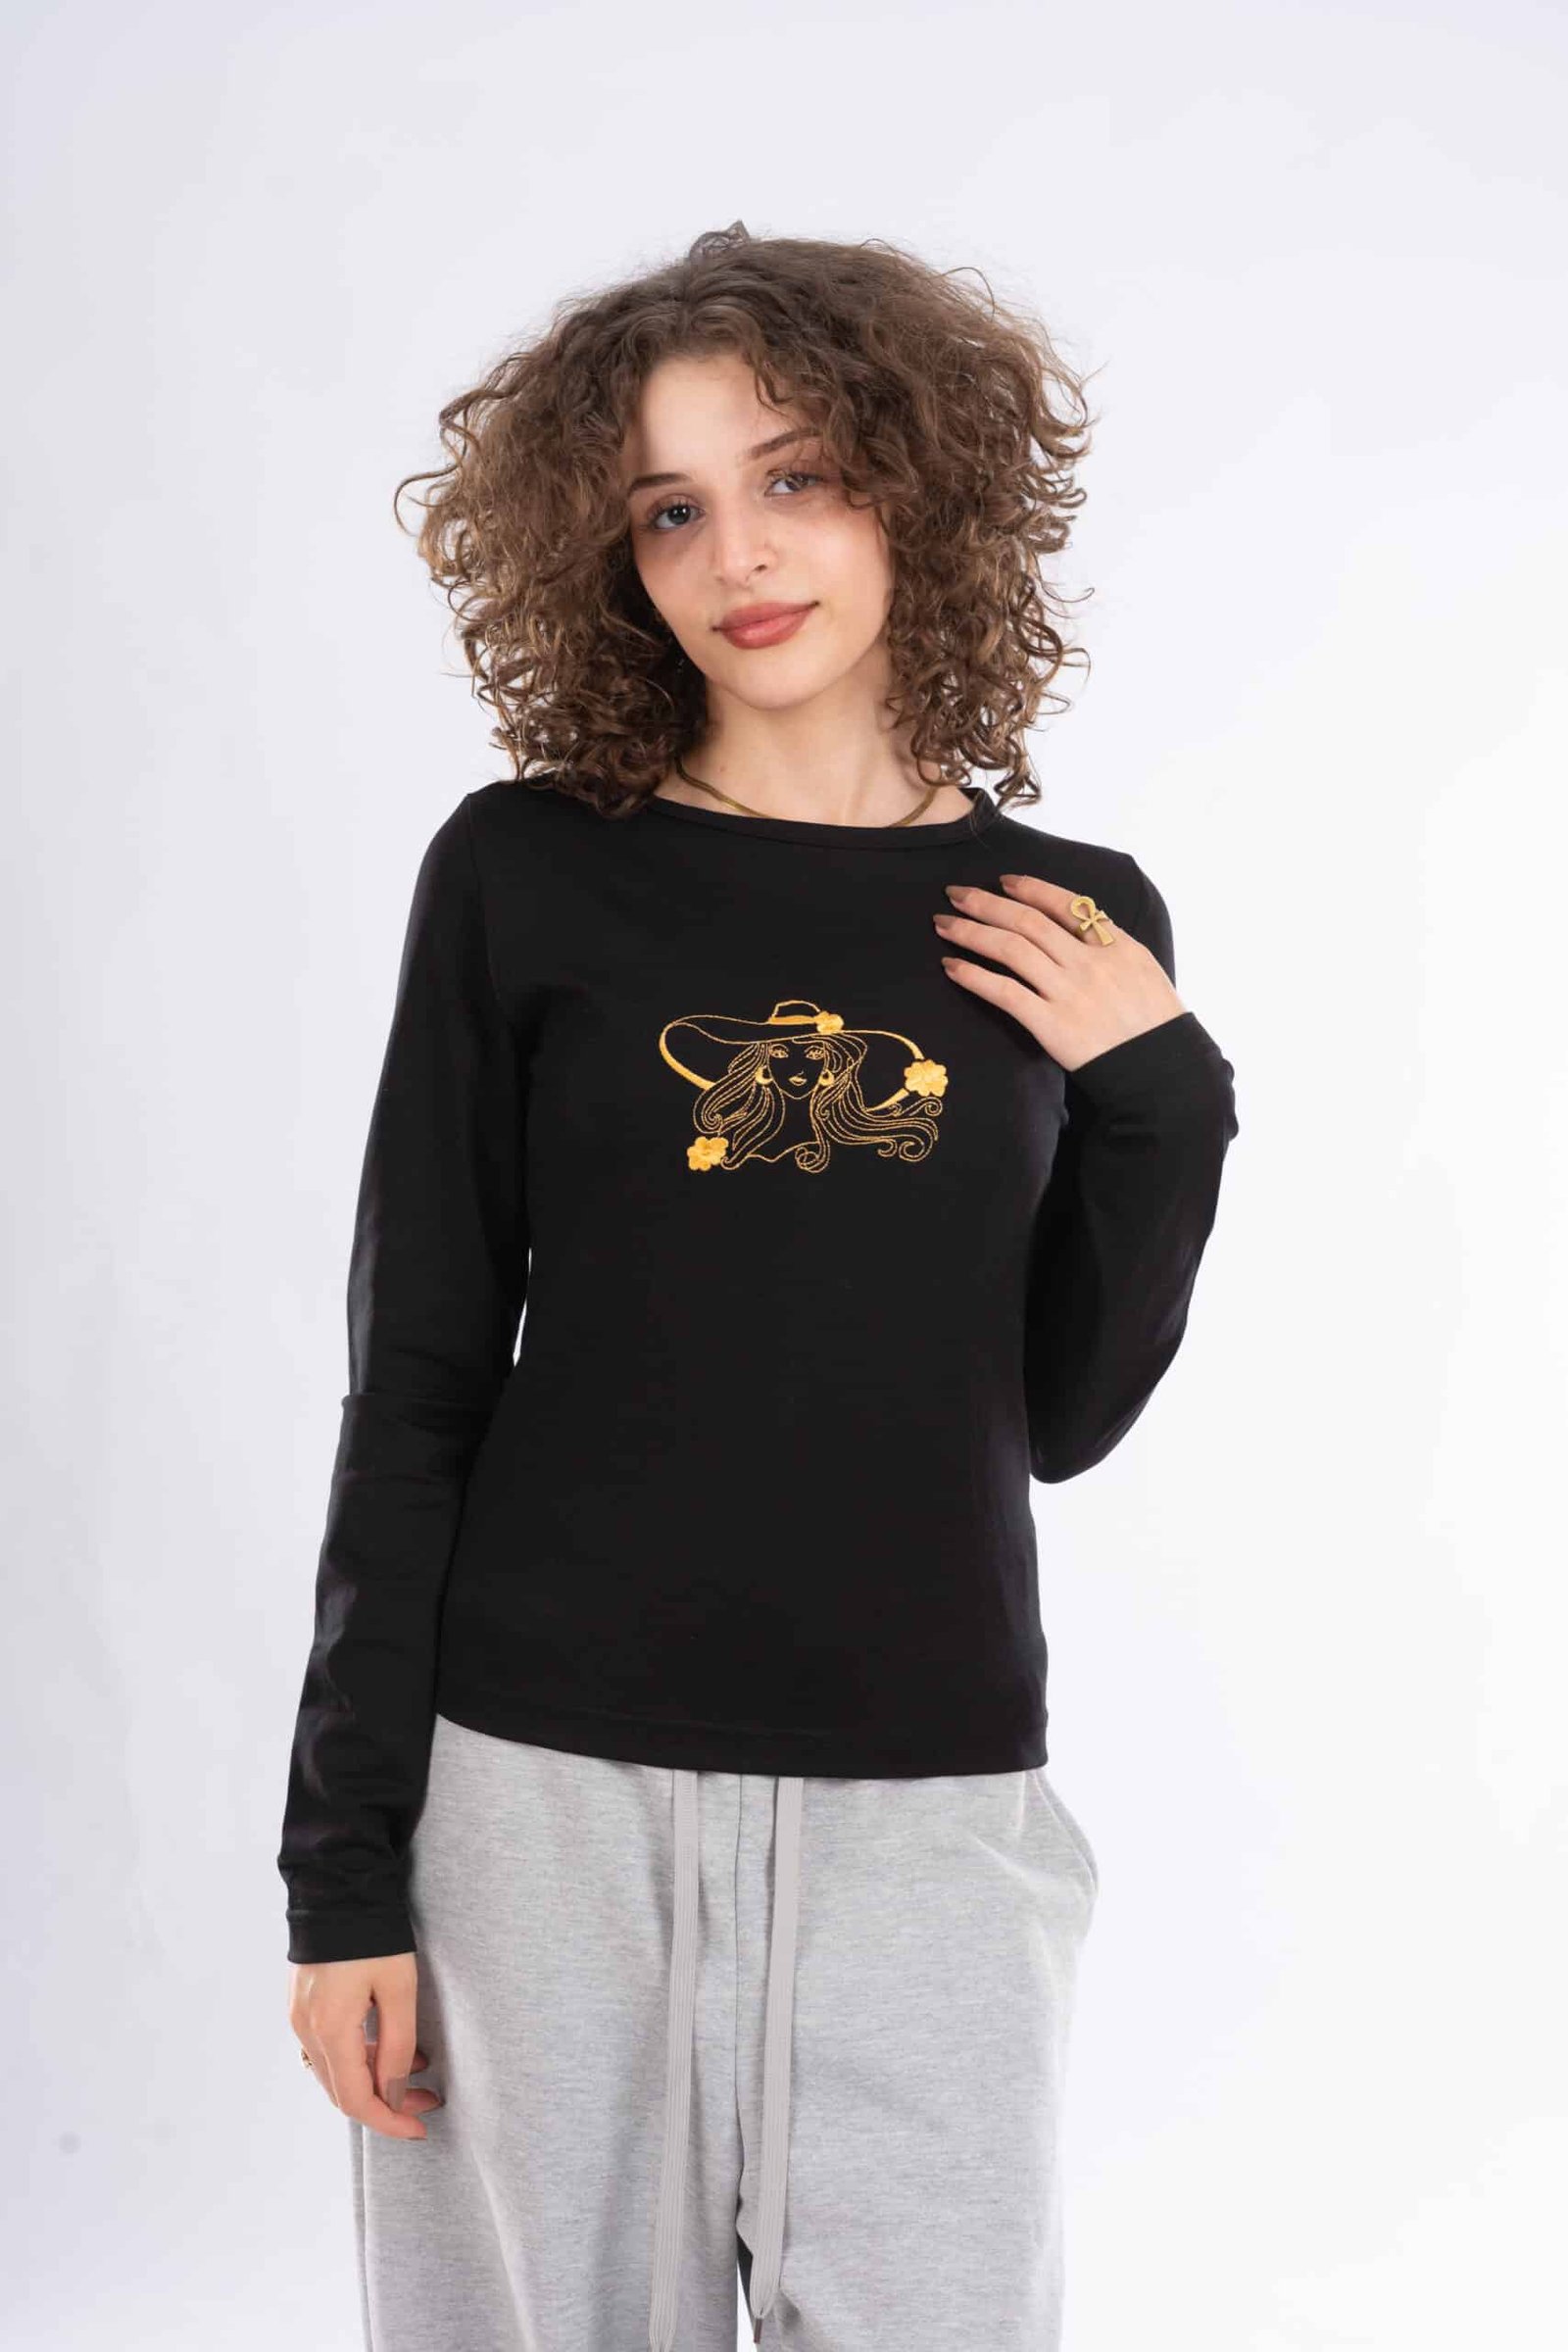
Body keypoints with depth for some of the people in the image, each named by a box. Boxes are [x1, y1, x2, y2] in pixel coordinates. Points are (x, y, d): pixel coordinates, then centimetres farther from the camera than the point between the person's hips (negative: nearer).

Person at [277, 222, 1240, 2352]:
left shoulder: (1074, 928, 4)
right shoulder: (526, 878, 0)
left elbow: (1066, 1416, 8)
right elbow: (417, 1383, 0)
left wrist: (1165, 1098, -5)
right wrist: (345, 1859, -3)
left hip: (927, 1797, 1)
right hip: (548, 1780, -1)